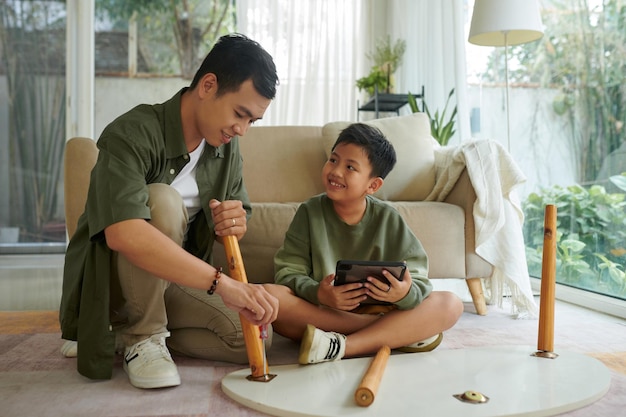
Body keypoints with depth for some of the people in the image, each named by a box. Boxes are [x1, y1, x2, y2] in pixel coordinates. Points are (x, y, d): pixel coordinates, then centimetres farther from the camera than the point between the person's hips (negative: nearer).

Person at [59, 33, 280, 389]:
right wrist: (223, 283, -46)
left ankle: (132, 327, 4)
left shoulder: (228, 148, -3)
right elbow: (122, 233, -42)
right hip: (110, 279, -6)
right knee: (161, 201, -34)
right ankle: (141, 336, -14)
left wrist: (234, 225, -22)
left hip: (175, 281, 7)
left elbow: (237, 225, 4)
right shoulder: (134, 133, -25)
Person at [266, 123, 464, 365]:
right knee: (270, 295, -29)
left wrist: (406, 294, -32)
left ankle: (339, 347, -30)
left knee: (451, 304, -17)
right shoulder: (310, 212, -2)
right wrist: (317, 294, -29)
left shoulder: (388, 219, -1)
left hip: (379, 310, 1)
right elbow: (288, 273, -8)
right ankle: (398, 334, -24)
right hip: (321, 313, -1)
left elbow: (417, 280, -8)